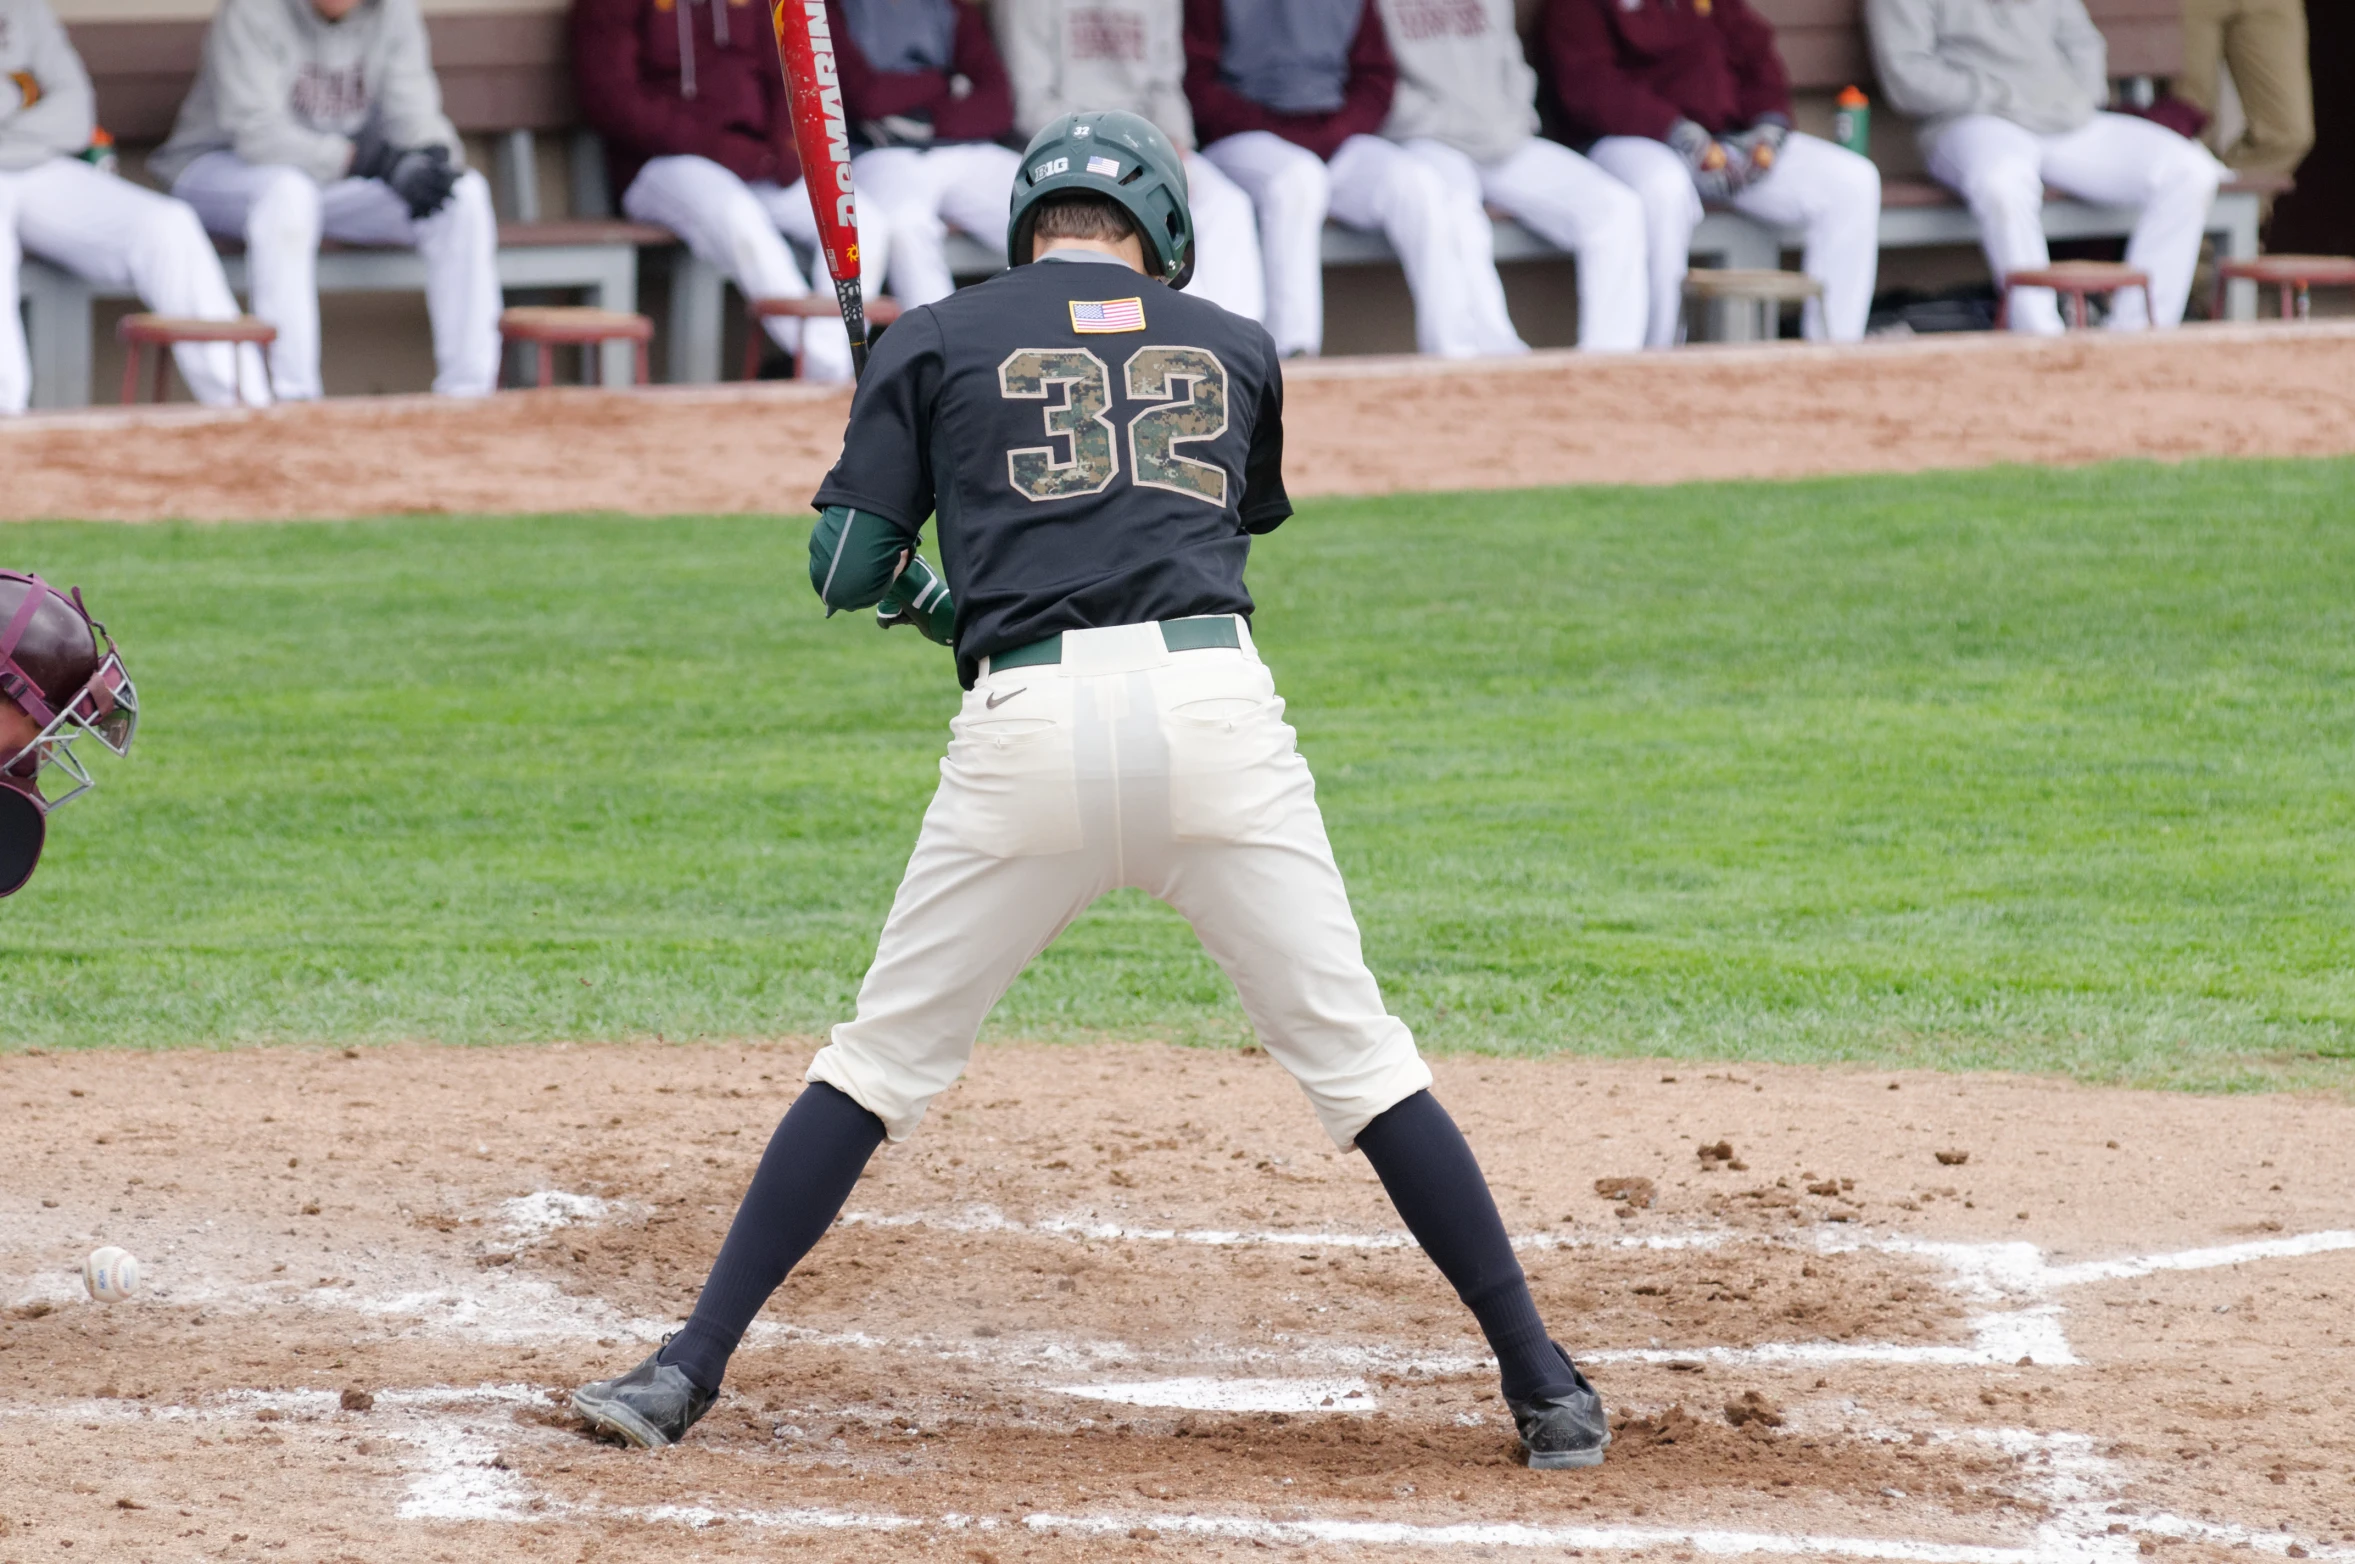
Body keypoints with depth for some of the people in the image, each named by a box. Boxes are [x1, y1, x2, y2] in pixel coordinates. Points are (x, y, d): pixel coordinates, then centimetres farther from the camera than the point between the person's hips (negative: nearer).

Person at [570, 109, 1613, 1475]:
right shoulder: (1236, 349, 21)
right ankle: (1546, 1387, 5)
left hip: (1032, 719, -1)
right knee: (1355, 1052, 7)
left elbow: (847, 570, 10)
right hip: (1215, 697, 1)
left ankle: (690, 1371, 9)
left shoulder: (937, 342, 15)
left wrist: (926, 594, 35)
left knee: (887, 1057, 11)